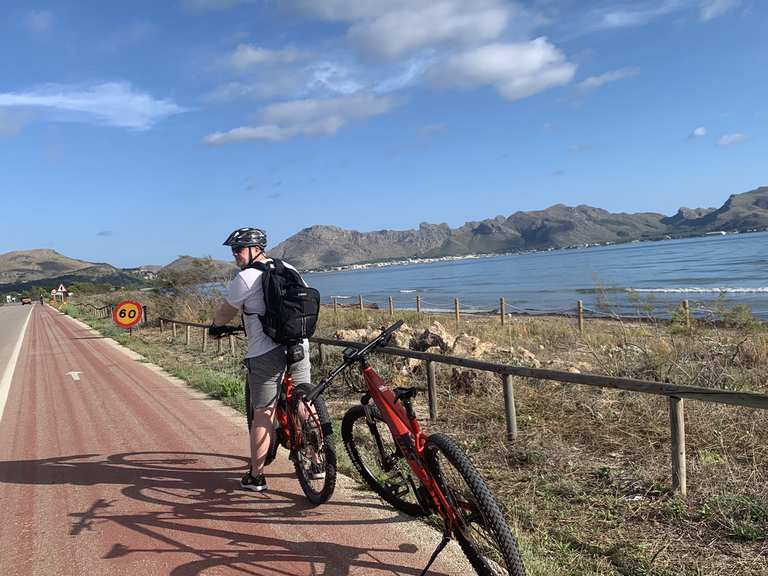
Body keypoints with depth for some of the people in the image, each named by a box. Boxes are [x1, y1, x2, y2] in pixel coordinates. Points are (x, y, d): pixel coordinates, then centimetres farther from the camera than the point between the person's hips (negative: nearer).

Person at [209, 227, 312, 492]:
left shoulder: (246, 278, -6)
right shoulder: (290, 270, 12)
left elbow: (226, 312, 5)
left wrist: (215, 327, 26)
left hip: (266, 354, -5)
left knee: (262, 414, 3)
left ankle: (256, 476, 11)